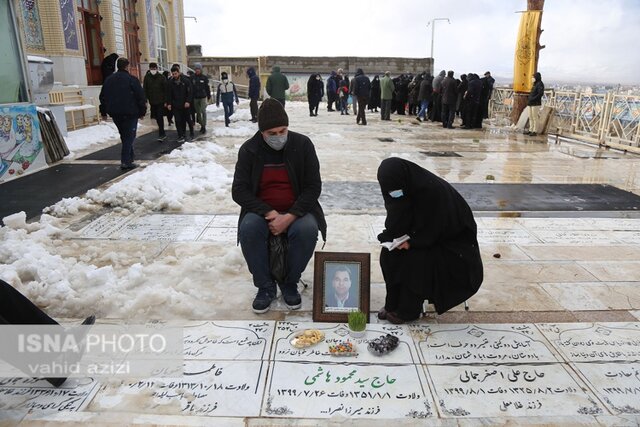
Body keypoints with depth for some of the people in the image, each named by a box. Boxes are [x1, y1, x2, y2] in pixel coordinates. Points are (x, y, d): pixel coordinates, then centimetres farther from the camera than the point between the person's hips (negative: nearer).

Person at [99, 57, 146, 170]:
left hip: (115, 114, 6)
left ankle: (129, 158, 22)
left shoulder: (109, 79, 10)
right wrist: (142, 111, -1)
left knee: (124, 136, 18)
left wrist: (104, 111, 21)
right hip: (130, 113, -6)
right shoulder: (132, 80, -9)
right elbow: (141, 97, -10)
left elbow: (103, 97, 14)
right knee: (129, 136, -3)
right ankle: (126, 161, -8)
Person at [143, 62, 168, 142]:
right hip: (152, 102, 3)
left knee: (160, 117, -9)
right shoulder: (147, 77, 2)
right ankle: (163, 134, 24)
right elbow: (145, 90, 3)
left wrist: (166, 101, -6)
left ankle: (161, 134, -5)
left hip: (161, 101, -3)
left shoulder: (161, 77, -4)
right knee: (157, 118, 10)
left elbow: (165, 90, -2)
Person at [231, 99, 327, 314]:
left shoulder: (303, 144, -7)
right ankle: (265, 286, -10)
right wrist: (269, 213, -21)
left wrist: (289, 217, -22)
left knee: (308, 230, -32)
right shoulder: (249, 149, -5)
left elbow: (313, 187, -9)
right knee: (248, 229, -30)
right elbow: (239, 190, -6)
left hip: (296, 211, 0)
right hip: (262, 211, 1)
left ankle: (290, 283, -7)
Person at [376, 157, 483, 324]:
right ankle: (393, 303, 2)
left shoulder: (431, 189, -33)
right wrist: (390, 236, -19)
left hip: (448, 240, -7)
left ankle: (409, 310, -7)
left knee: (416, 260, -28)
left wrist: (412, 241, -28)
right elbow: (397, 218, -1)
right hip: (421, 233, 7)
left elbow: (434, 228, -25)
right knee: (389, 253, -12)